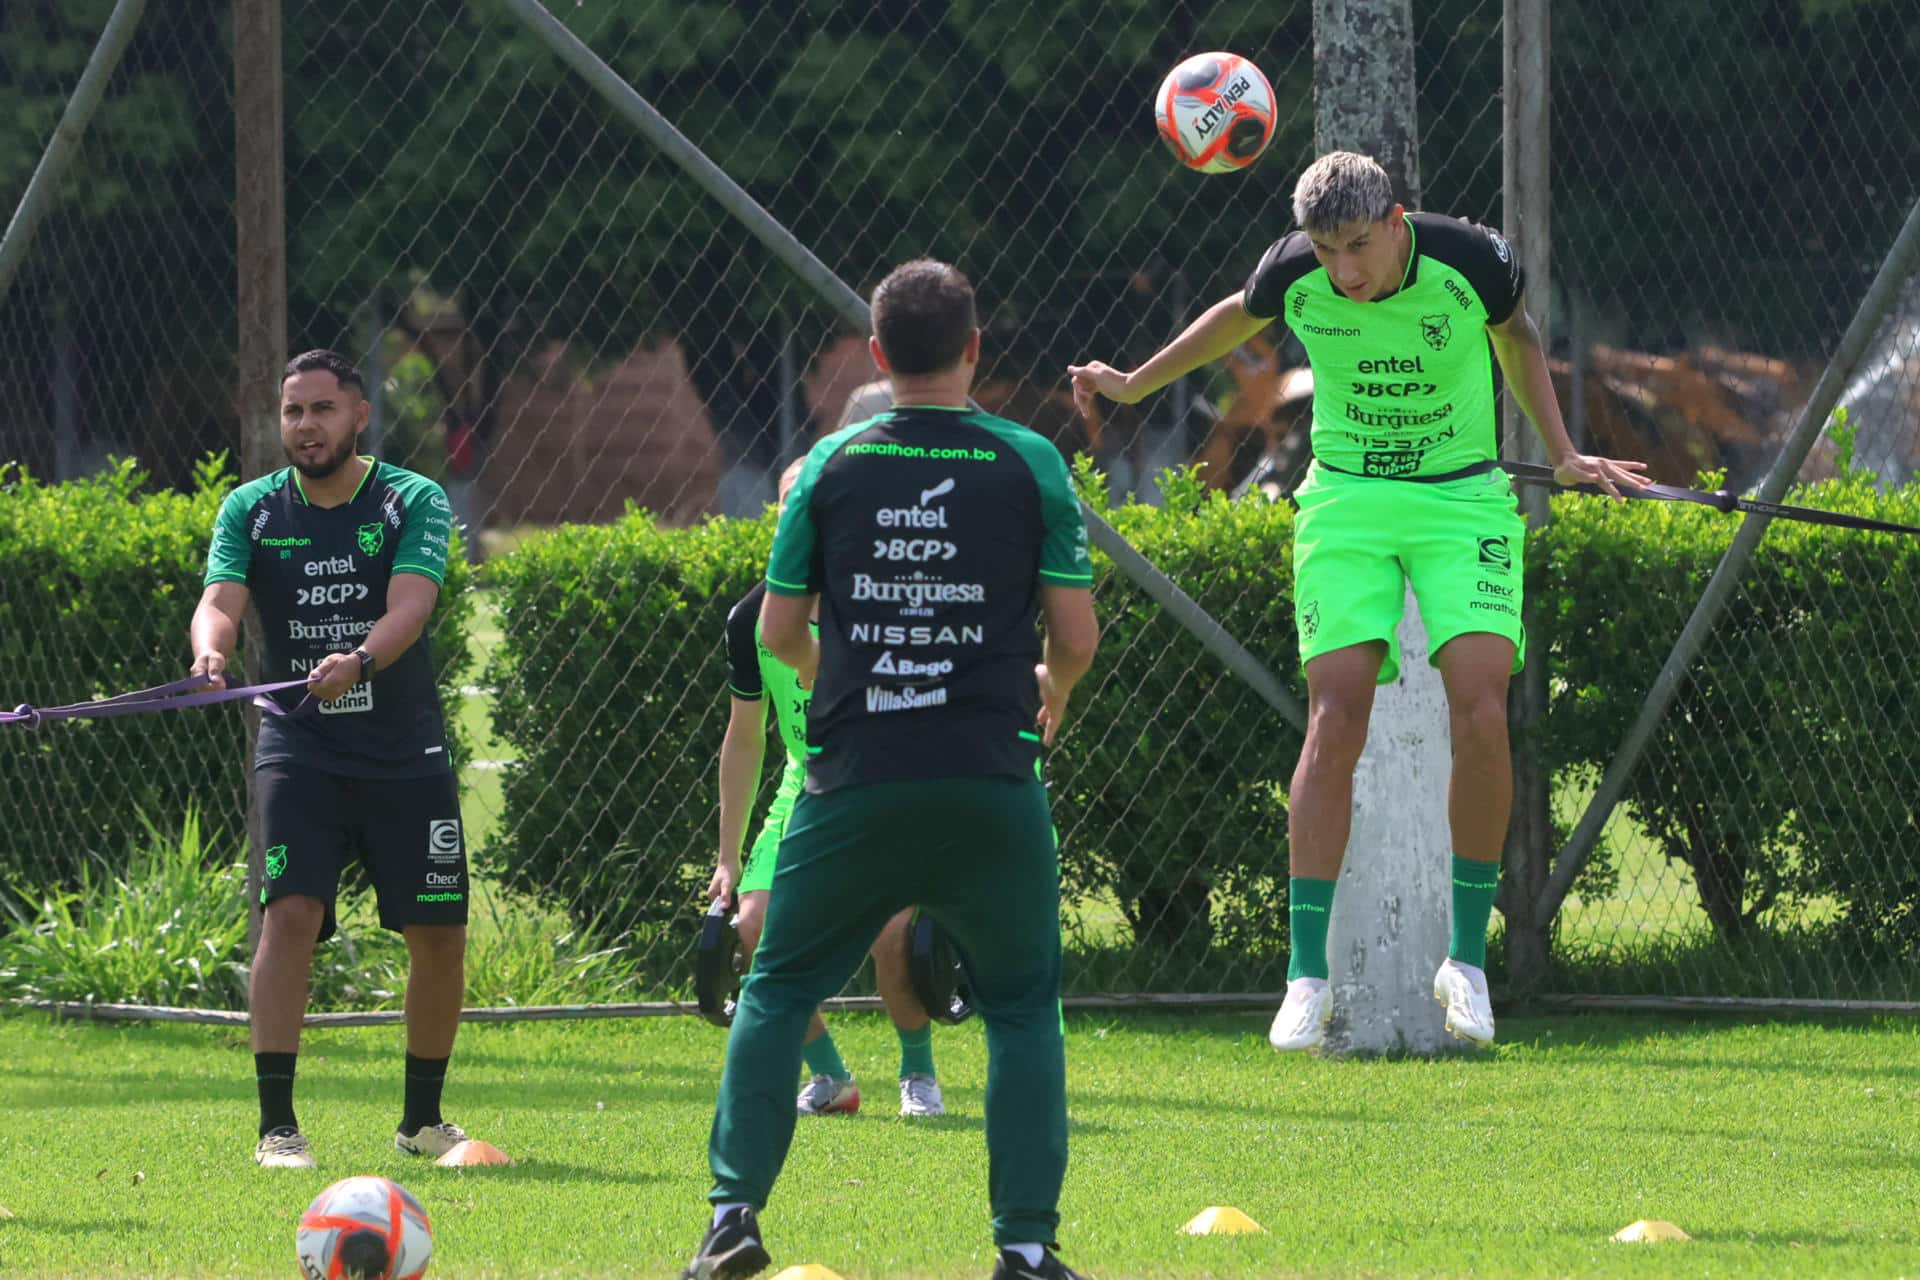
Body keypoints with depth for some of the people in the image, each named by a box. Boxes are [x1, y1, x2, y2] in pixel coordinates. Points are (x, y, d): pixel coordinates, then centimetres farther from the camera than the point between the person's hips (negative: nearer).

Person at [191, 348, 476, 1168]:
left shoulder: (413, 502, -2)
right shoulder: (252, 510, 3)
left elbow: (411, 602, -18)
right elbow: (221, 598, -11)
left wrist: (360, 660, -39)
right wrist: (211, 650, -36)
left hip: (406, 753, 1)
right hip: (299, 751, -1)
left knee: (439, 935, 4)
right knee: (290, 913, -18)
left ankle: (423, 1119, 22)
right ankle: (276, 1124, -16)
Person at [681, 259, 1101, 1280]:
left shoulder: (832, 466, 2)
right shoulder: (1029, 464, -1)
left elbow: (779, 630, 8)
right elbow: (1075, 633, -1)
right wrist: (1048, 691, 22)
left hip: (855, 777, 1)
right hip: (990, 777, -1)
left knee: (776, 990, 14)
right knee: (1022, 1006, 11)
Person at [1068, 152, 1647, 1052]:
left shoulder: (1473, 261, -16)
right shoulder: (1294, 273, -12)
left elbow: (1516, 337, 9)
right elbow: (1236, 319, 14)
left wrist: (1561, 453, 10)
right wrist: (1134, 386, 21)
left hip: (1464, 498, -1)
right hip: (1346, 499, 1)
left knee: (1480, 716, -17)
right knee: (1335, 721, -12)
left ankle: (1466, 958, -2)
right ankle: (1309, 975, -8)